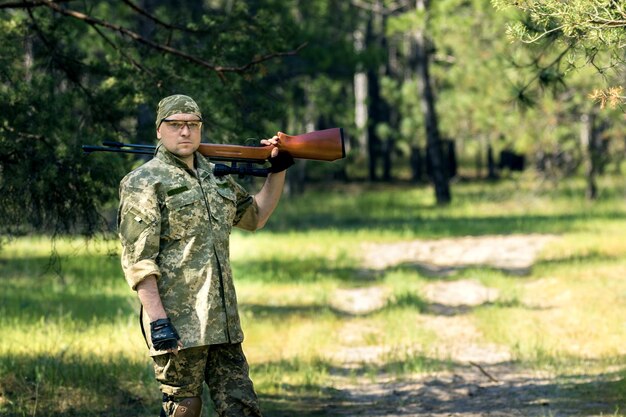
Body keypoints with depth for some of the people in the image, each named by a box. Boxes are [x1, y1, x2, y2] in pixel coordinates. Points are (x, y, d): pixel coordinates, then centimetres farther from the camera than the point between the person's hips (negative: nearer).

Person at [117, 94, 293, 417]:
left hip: (223, 324, 7)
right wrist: (157, 319, -21)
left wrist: (278, 170, 22)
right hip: (177, 324, -7)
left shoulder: (217, 177, 17)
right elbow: (137, 259, -12)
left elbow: (255, 217, 34)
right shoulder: (145, 182, -5)